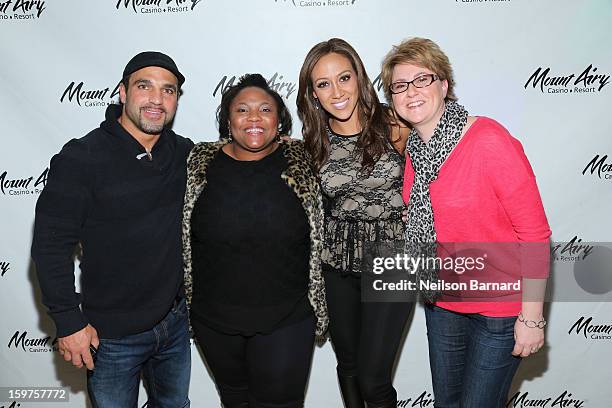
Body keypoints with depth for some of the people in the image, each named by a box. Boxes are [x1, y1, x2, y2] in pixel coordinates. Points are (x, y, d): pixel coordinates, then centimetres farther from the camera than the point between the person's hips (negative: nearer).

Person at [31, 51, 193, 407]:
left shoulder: (186, 153, -1)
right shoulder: (81, 158, -16)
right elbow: (50, 245, -14)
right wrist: (69, 322, -14)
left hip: (176, 323, 5)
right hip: (112, 335, -5)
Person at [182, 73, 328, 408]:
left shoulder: (303, 162, -8)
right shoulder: (200, 164, -5)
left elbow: (320, 239, 1)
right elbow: (182, 239, 6)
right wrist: (186, 301, 7)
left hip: (287, 319, -1)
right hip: (214, 320, 2)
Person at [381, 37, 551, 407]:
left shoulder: (489, 140, -22)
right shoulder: (413, 149, -1)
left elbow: (535, 233, -19)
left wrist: (532, 317, -17)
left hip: (499, 306, -6)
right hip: (442, 301, 6)